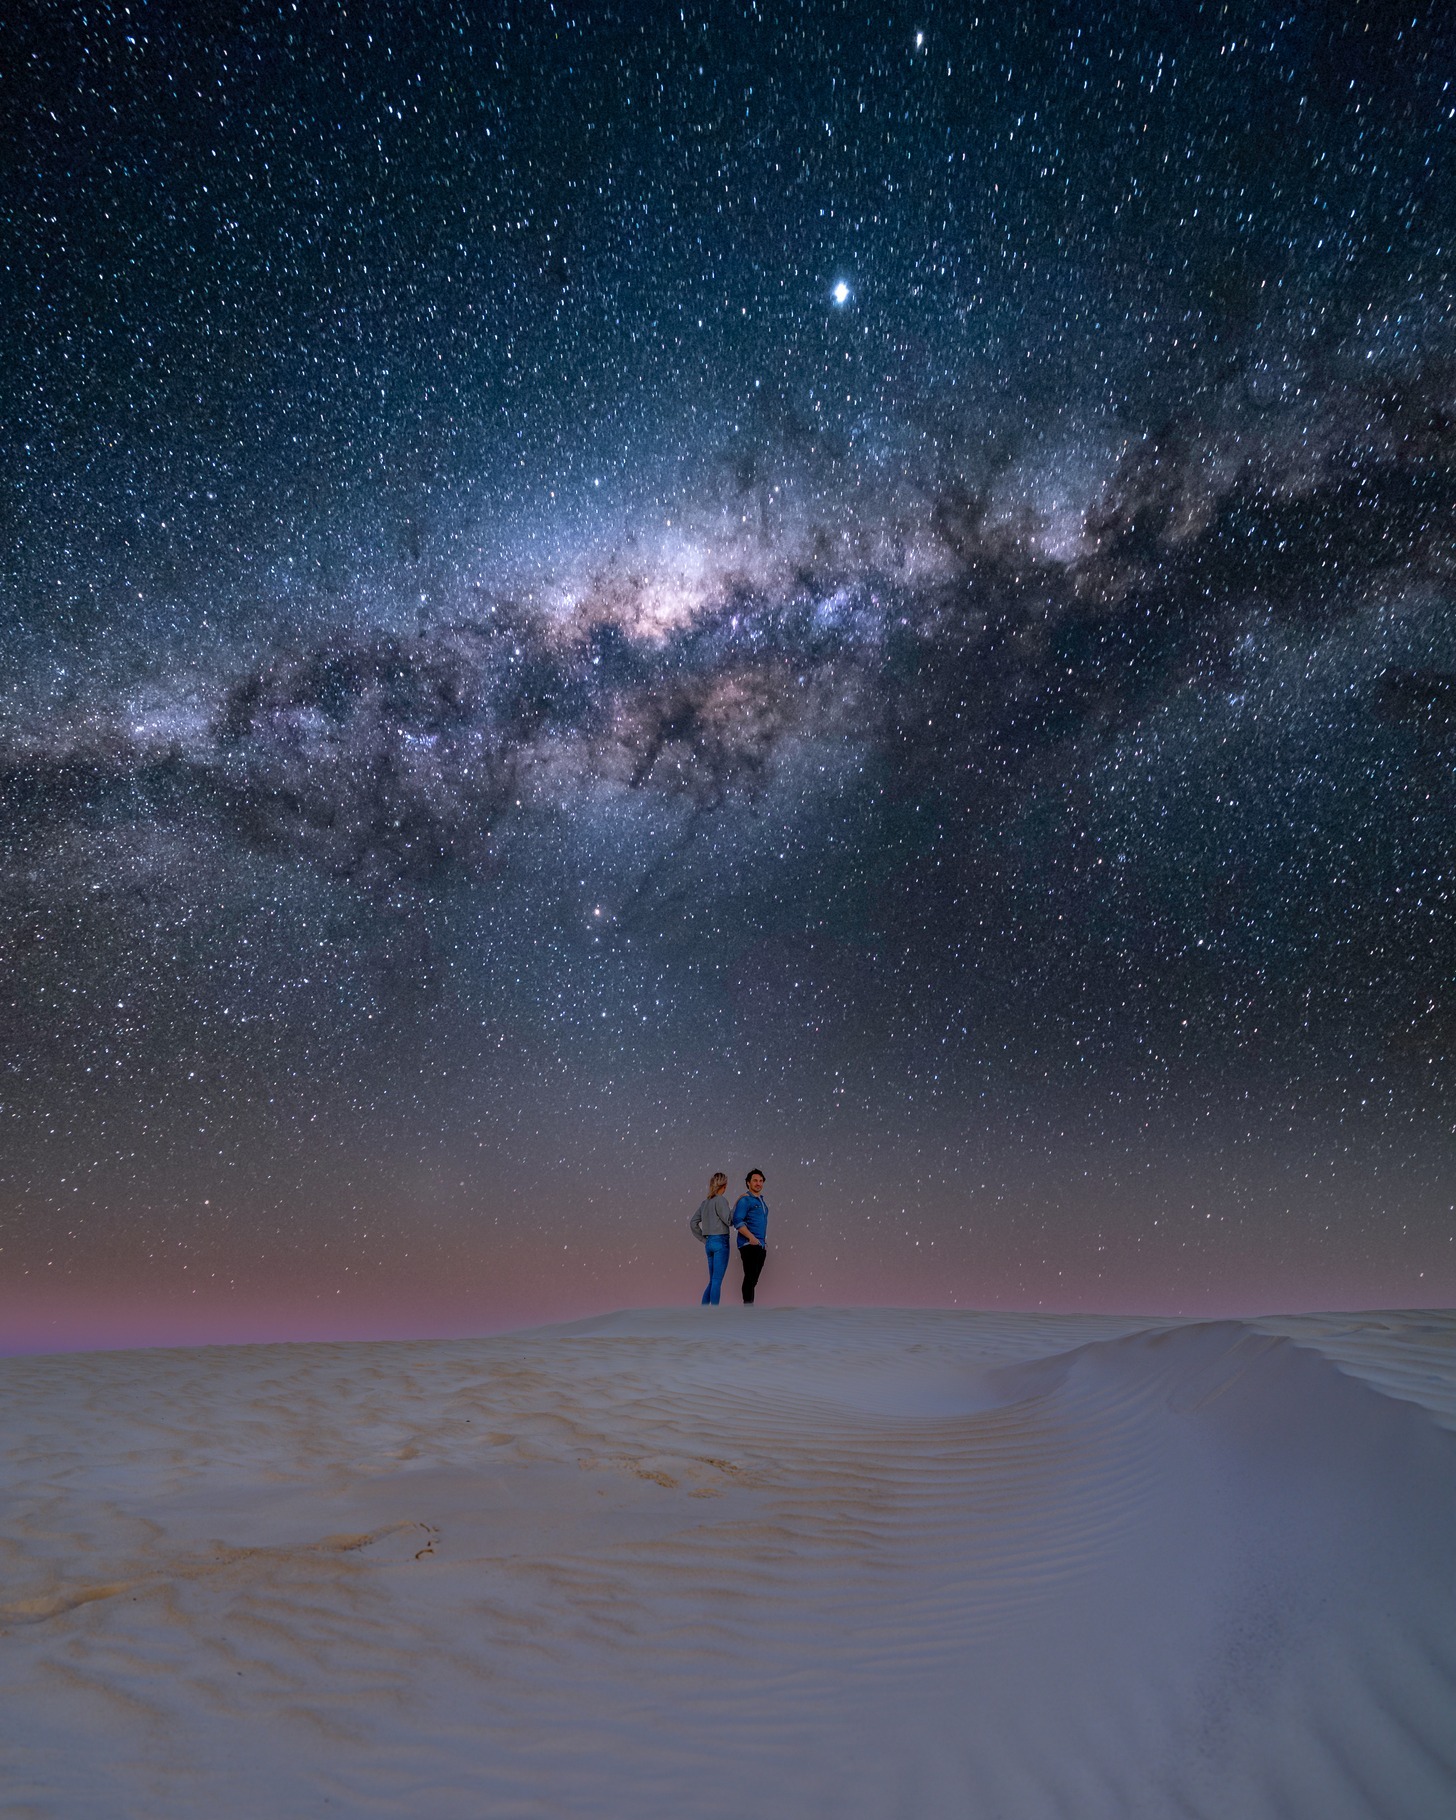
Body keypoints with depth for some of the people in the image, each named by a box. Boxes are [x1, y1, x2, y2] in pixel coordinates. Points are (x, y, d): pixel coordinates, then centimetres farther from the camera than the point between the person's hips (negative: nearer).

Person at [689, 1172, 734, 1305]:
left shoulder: (706, 1202, 13)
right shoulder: (721, 1200, -9)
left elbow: (693, 1223, 14)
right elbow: (729, 1220, -11)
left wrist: (704, 1239, 14)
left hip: (709, 1243, 7)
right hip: (720, 1241, -7)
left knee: (712, 1281, 14)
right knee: (717, 1281, -5)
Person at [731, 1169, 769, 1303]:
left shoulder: (762, 1201, 19)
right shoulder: (745, 1200, -7)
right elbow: (737, 1221, -17)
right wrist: (751, 1237, -24)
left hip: (761, 1246, 8)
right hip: (749, 1245, -8)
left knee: (753, 1279, 9)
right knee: (750, 1277, -11)